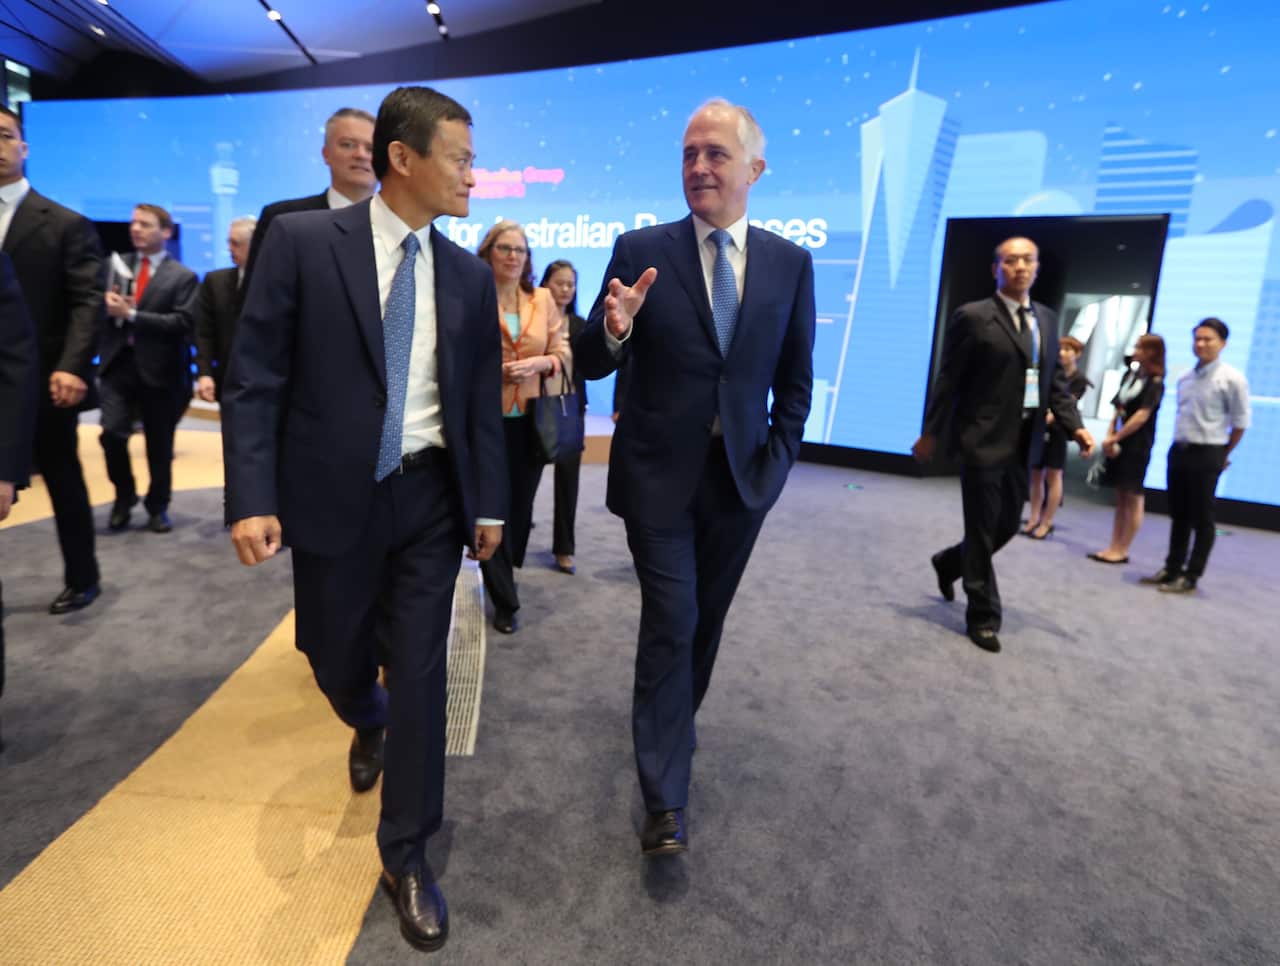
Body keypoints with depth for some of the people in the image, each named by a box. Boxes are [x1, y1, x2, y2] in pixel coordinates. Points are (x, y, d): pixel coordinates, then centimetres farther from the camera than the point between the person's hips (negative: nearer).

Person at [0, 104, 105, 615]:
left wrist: (71, 368, -21)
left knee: (64, 483, 8)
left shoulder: (66, 224, 1)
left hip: (42, 381, -3)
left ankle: (82, 578, 24)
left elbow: (87, 302, -8)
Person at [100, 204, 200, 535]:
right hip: (118, 364, 3)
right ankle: (124, 496, 17)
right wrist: (108, 306, -9)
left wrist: (132, 315, -18)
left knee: (159, 446, 7)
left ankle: (157, 507, 24)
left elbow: (183, 323, -12)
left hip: (159, 369, -3)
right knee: (111, 433, -8)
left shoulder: (183, 276, -1)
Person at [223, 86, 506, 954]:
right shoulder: (302, 242, -5)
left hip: (431, 497, 2)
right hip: (334, 495, -1)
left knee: (421, 670, 3)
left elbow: (483, 398, 6)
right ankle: (370, 726, 54)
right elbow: (253, 380, -7)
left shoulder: (470, 275, 5)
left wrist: (490, 501, 4)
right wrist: (252, 498, -14)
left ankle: (407, 855, 22)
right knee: (337, 657, 16)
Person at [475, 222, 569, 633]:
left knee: (520, 504, 12)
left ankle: (501, 578, 37)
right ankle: (505, 600, 12)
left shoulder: (543, 299, 9)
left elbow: (562, 353, 8)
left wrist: (538, 362, -11)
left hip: (530, 420, 4)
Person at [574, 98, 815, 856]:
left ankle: (675, 723, 44)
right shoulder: (641, 250, -3)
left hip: (744, 476, 3)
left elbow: (796, 379, 9)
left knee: (706, 620, 17)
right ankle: (666, 801, 10)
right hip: (659, 474, -3)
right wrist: (613, 330, -27)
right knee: (670, 625, -3)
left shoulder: (790, 263, 4)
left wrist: (778, 459, -1)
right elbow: (592, 367, -6)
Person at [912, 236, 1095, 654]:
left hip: (1024, 443, 7)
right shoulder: (973, 317, -6)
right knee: (983, 531, 2)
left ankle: (950, 561, 42)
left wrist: (1074, 425, 1)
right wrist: (929, 433, -6)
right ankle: (983, 618, 16)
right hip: (983, 440, -6)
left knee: (1007, 526, 15)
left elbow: (1055, 380, 13)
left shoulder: (1047, 318, 13)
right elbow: (948, 380, -7)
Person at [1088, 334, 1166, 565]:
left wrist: (1114, 438, -12)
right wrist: (1109, 435, -2)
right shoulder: (1130, 374, 11)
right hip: (1119, 442, 7)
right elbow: (1118, 410, 10)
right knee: (1120, 496, 10)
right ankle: (1113, 547, 14)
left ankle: (1121, 551, 4)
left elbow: (1142, 416, -14)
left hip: (1137, 445, -7)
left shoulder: (1155, 382, -8)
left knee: (1133, 498, 0)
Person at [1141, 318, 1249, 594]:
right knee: (1178, 515, 13)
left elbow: (1240, 422, -5)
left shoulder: (1232, 379, -9)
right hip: (1179, 450, 6)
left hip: (1207, 455, -6)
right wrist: (1181, 444, 14)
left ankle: (1191, 577, 10)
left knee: (1201, 519, 2)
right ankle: (1172, 569, 23)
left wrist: (1223, 455, 4)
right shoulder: (1184, 378, 10)